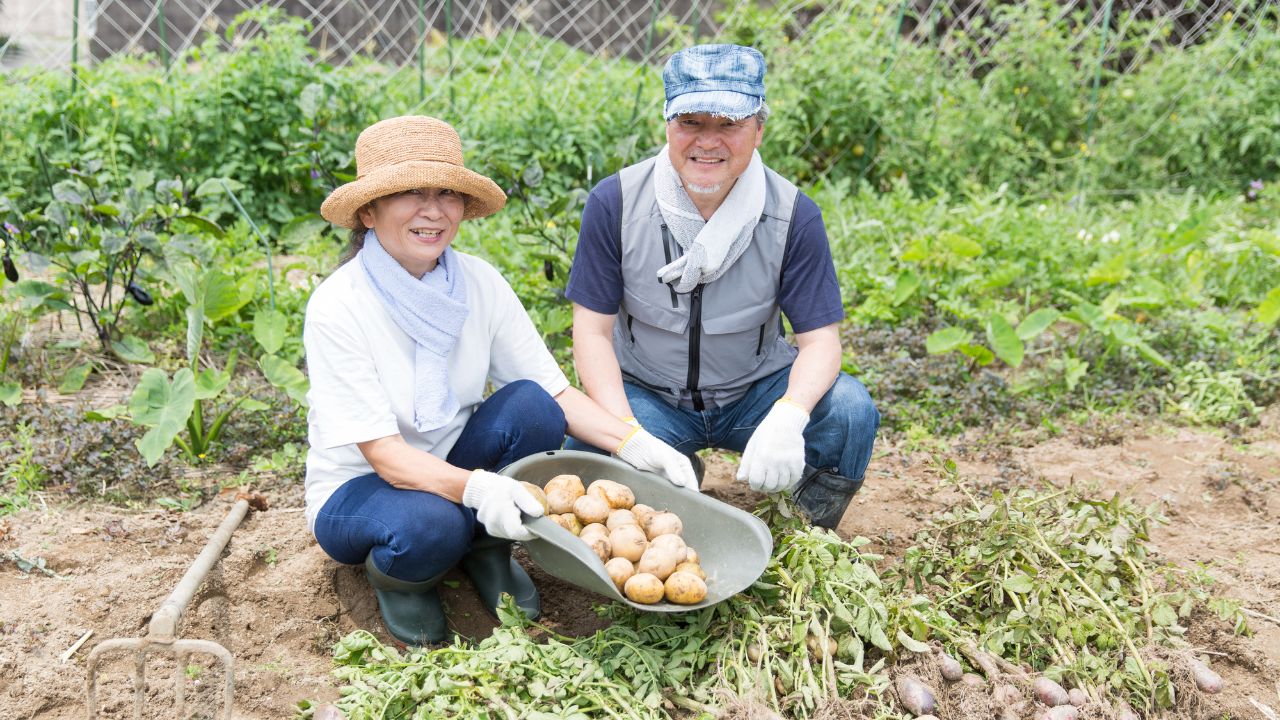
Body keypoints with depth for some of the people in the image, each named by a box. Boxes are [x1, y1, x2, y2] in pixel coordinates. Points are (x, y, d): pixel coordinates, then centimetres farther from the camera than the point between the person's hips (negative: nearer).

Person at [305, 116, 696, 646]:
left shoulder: (479, 282, -10)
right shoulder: (338, 306, -23)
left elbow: (555, 392, -11)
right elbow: (383, 453, -27)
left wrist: (633, 443, -28)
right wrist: (473, 487, -45)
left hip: (451, 464, 4)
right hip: (359, 487, -4)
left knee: (529, 404, -24)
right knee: (430, 523, -37)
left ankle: (487, 551, -1)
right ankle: (396, 578, 0)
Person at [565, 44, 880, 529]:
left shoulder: (793, 215, -13)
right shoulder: (615, 202, -13)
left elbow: (820, 338, -13)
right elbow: (593, 329, -10)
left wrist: (787, 417, -36)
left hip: (755, 392, 1)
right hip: (646, 396, 0)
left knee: (850, 411, -27)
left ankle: (812, 537, 4)